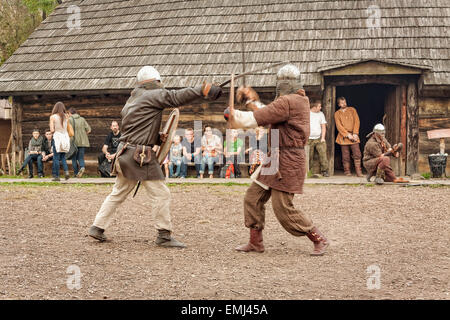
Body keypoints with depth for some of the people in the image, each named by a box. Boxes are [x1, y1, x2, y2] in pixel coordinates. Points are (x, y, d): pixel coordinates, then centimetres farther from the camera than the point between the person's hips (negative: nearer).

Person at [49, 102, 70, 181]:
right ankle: (66, 171, -6)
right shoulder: (66, 116, 7)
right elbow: (68, 129, 7)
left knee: (56, 158, 2)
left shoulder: (53, 117, -4)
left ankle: (56, 176, 2)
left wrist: (54, 131, 13)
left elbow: (52, 130, -8)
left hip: (57, 137, -4)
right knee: (63, 157, 14)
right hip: (65, 136, 4)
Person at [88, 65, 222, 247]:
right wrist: (203, 90, -21)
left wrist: (158, 137, 10)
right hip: (141, 156, -9)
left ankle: (97, 228, 19)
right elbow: (176, 97, -18)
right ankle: (164, 236, 1)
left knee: (118, 193, 17)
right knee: (161, 194, -3)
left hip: (125, 154, 9)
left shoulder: (131, 101, 21)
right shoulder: (151, 95, -6)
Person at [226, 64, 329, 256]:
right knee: (253, 197, 9)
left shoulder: (287, 102, -16)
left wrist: (233, 114, -6)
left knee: (283, 208, -8)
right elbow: (268, 114, 24)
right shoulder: (299, 100, 17)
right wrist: (252, 101, 22)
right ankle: (255, 242, 18)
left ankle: (319, 240, 6)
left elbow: (257, 118, -18)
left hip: (288, 161, -10)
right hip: (276, 159, 10)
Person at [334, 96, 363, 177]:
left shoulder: (352, 110, 12)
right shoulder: (337, 113, 8)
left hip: (353, 135, 0)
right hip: (343, 136, 0)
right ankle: (347, 171, 7)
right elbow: (339, 126, -2)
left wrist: (355, 133, -7)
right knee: (345, 156, -1)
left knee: (357, 154, -10)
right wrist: (347, 135, -12)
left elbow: (356, 121, 5)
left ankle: (359, 172, -11)